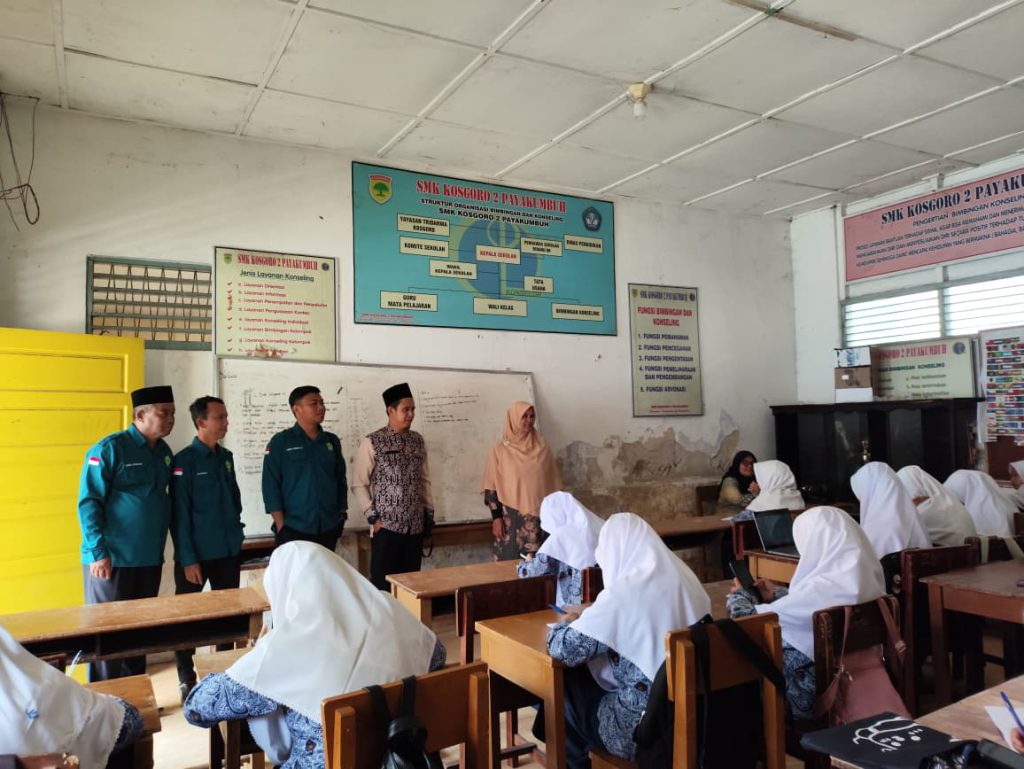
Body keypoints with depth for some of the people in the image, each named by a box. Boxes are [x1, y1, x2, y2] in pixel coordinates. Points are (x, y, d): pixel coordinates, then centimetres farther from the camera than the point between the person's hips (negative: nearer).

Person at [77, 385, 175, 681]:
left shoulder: (164, 451, 9)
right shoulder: (110, 449, -12)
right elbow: (88, 502, -14)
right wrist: (99, 552, -18)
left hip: (150, 558, 7)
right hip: (112, 559, -7)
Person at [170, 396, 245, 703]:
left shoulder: (226, 457, 7)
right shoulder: (185, 460, -11)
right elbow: (179, 513, -12)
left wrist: (237, 545, 13)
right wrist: (188, 559, -14)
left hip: (228, 553, 6)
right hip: (197, 555, -5)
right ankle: (186, 678, 22)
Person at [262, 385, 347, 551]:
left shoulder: (332, 441, 7)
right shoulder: (280, 442, -5)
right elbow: (271, 487, -8)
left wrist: (342, 515, 9)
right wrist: (281, 526, -11)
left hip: (329, 528, 4)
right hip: (293, 530, -4)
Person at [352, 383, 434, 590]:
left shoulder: (418, 441, 8)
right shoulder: (372, 442, -7)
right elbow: (359, 484, -5)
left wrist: (429, 512, 10)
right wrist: (372, 516, -10)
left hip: (415, 525, 5)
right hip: (386, 525, -5)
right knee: (383, 583, 0)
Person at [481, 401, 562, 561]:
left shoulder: (542, 447, 5)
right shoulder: (500, 449, -3)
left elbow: (553, 482, 9)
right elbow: (492, 486, -3)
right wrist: (496, 517, -8)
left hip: (539, 515, 2)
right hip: (510, 515, -2)